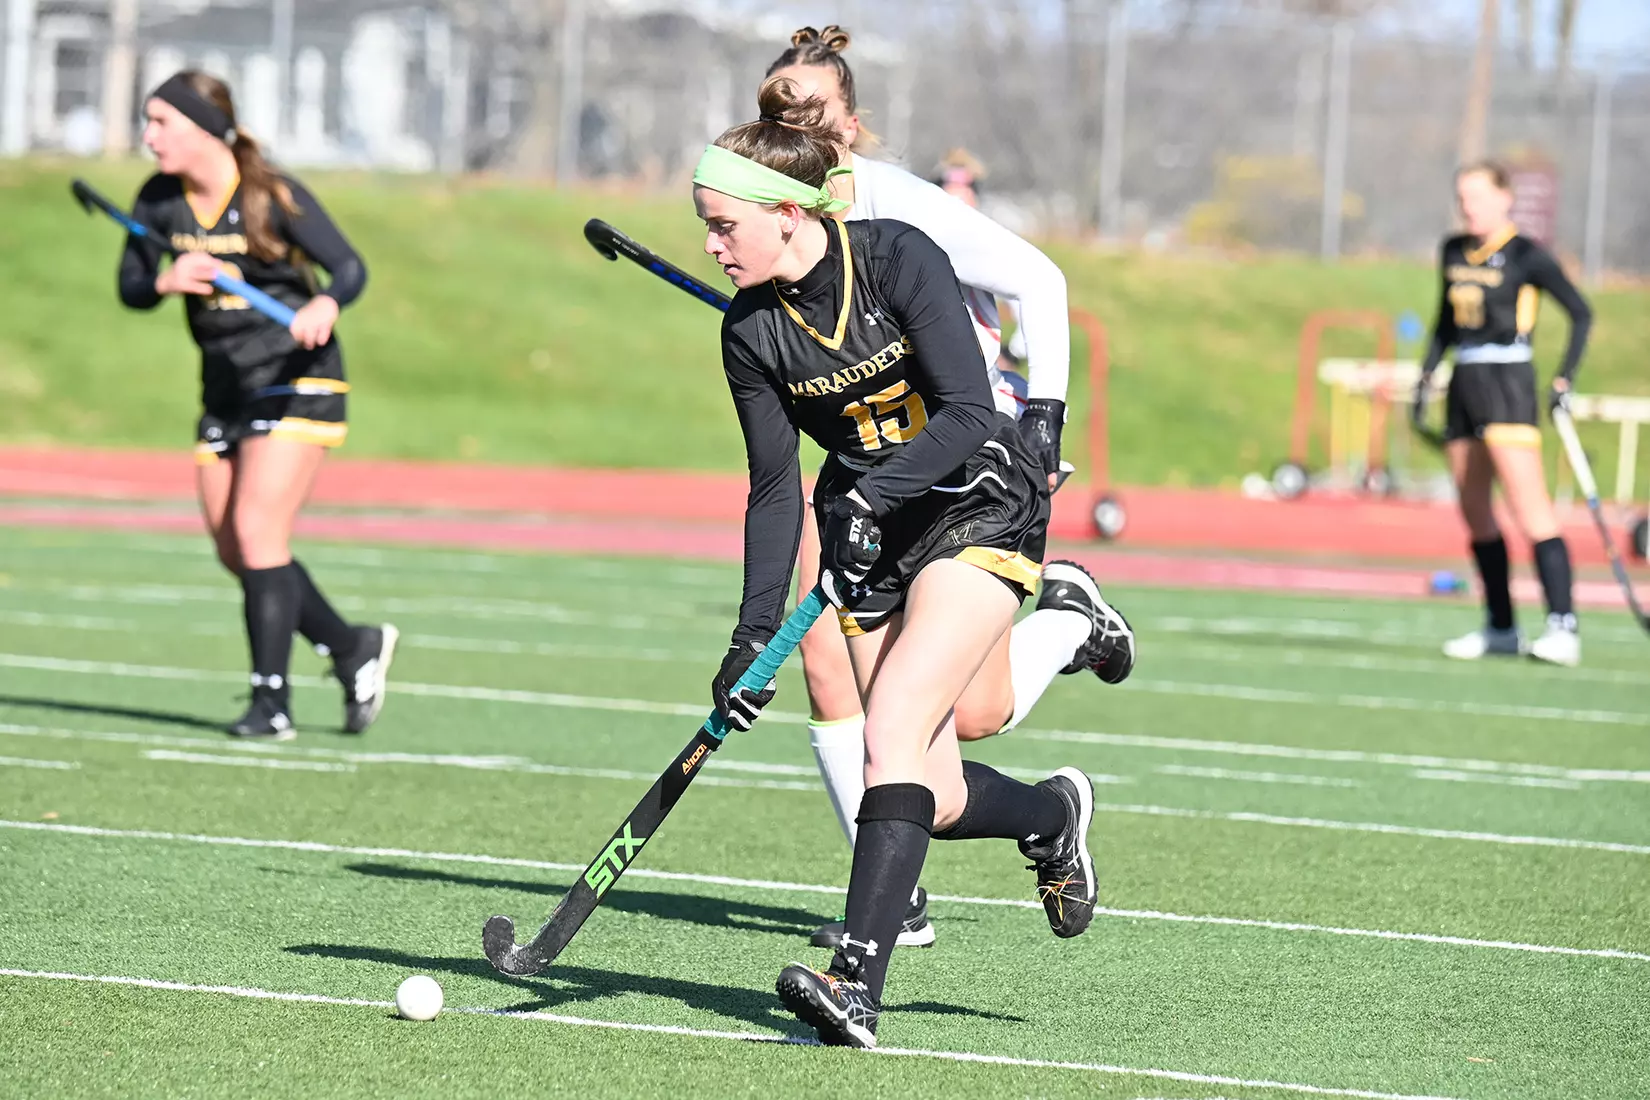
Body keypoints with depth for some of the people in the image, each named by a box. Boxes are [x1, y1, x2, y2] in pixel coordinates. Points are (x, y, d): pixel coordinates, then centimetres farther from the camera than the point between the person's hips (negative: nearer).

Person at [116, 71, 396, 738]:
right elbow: (129, 287, 2)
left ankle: (271, 703, -12)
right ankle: (353, 648, 26)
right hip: (225, 385, 7)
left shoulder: (274, 198, -15)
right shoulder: (159, 201, 0)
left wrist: (326, 305, -35)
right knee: (234, 551, 8)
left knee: (256, 532, -16)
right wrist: (166, 282, -20)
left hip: (297, 377, -7)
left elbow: (349, 266, -13)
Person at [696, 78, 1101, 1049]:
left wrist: (870, 489, -40)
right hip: (875, 530, 5)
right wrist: (755, 635, -9)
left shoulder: (898, 258, -20)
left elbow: (969, 414, -26)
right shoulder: (751, 331, -6)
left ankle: (860, 982, -29)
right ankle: (1054, 814, 36)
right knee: (934, 797, 1)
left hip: (984, 503, -5)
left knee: (894, 725, -23)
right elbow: (775, 493, -1)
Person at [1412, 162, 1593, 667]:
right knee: (1475, 513, 8)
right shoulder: (1453, 252, 13)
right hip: (1464, 380, 8)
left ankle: (1563, 626, -19)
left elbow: (1581, 313, -3)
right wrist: (1425, 379, 20)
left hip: (1508, 378, -7)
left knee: (1528, 507, -16)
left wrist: (1565, 377, -10)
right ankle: (1500, 629, 15)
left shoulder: (1527, 256, -6)